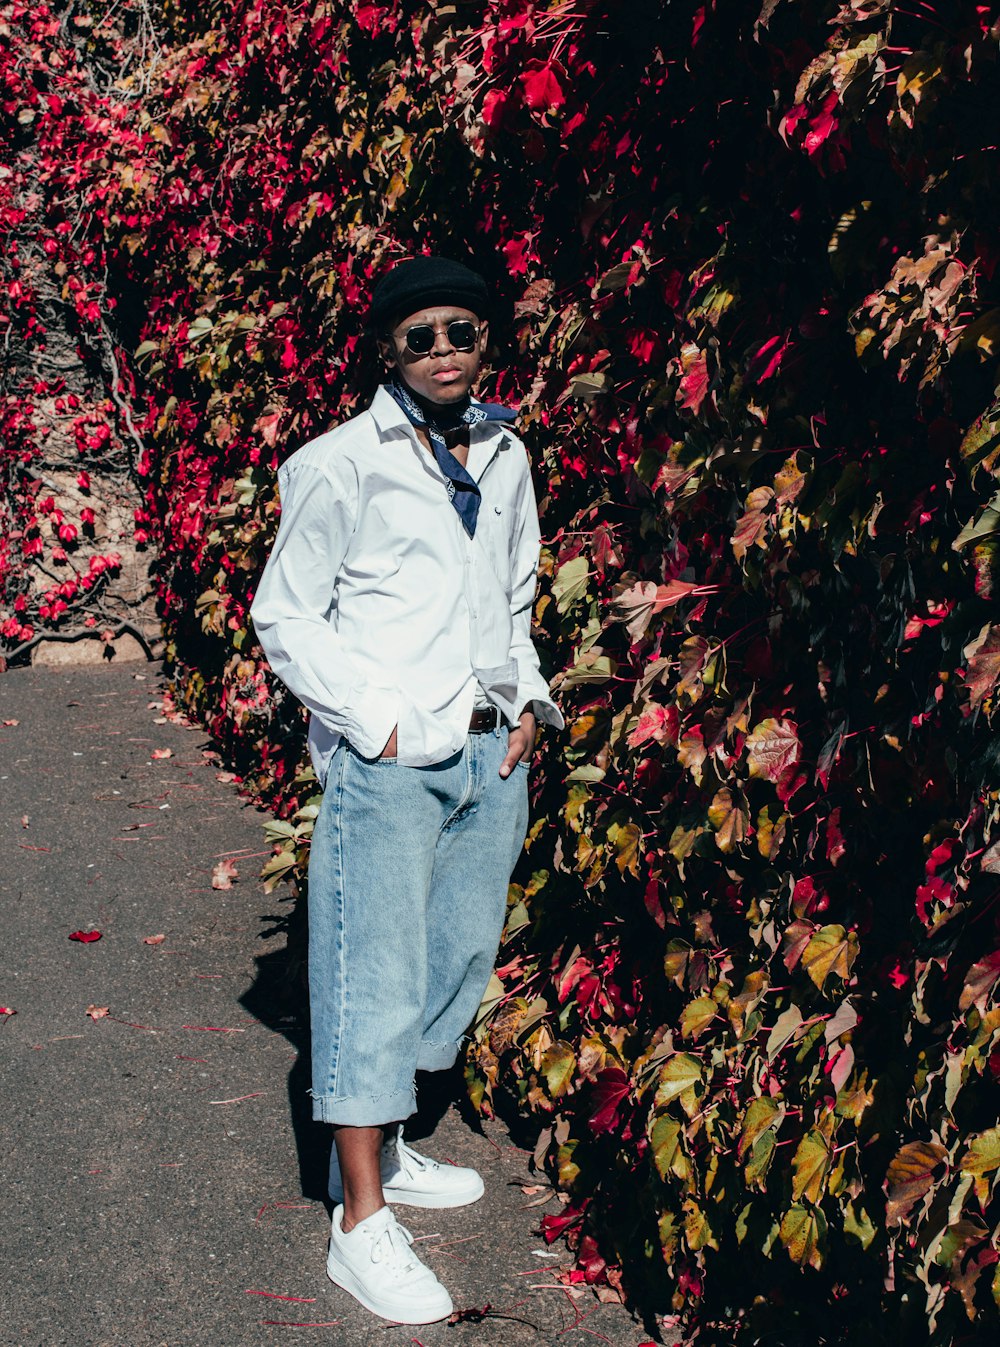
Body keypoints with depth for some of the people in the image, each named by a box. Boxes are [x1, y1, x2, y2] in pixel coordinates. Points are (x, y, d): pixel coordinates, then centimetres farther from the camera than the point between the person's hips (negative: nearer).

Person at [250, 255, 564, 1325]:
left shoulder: (506, 459, 11)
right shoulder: (340, 466, -7)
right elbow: (283, 617, -5)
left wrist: (526, 699, 9)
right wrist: (375, 721, -11)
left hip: (491, 755, 7)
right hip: (387, 762, -6)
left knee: (457, 958, 15)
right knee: (375, 975, -5)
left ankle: (380, 1146, 34)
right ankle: (362, 1225, 3)